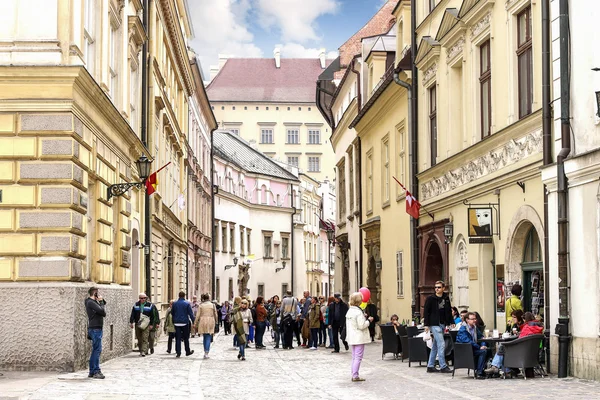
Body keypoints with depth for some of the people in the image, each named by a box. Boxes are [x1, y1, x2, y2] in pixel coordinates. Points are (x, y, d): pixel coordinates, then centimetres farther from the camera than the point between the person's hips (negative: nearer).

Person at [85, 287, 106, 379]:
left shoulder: (93, 302, 18)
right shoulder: (90, 302, -12)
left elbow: (103, 313, 19)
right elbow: (101, 311, -21)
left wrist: (102, 301, 5)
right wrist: (101, 301, -5)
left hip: (97, 329, 10)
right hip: (95, 328, -10)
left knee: (95, 350, 12)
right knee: (97, 350, -12)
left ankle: (92, 371, 16)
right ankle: (96, 371, -13)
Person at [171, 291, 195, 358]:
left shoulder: (174, 304, 2)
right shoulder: (187, 304, -6)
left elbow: (172, 313, 11)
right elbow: (191, 314, -6)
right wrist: (194, 322, -2)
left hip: (177, 323, 2)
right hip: (185, 323, -2)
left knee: (178, 339, 2)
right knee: (186, 338, 10)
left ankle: (178, 353, -3)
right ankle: (187, 352, 18)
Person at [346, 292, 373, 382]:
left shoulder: (349, 311, 8)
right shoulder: (358, 312, -19)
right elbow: (361, 326, -20)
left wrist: (364, 317, 13)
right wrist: (369, 320, -6)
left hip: (352, 337, 9)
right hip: (359, 338, -9)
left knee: (354, 357, 15)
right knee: (358, 357, -4)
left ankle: (354, 375, 17)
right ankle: (355, 376, -5)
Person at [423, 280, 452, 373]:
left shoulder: (446, 299, 10)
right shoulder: (430, 299, -5)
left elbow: (449, 312, 18)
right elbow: (426, 312, -5)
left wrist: (451, 322, 9)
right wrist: (426, 324, -11)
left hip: (442, 324, 6)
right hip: (434, 324, -6)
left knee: (435, 346, 11)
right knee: (441, 345, -12)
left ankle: (430, 366, 17)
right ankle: (443, 366, -10)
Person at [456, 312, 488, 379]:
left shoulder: (475, 328, 14)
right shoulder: (463, 329, -12)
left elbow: (481, 338, 17)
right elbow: (468, 341, -21)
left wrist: (483, 345, -5)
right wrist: (480, 347, -22)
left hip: (473, 349, 8)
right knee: (483, 351, -25)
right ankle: (478, 373, -21)